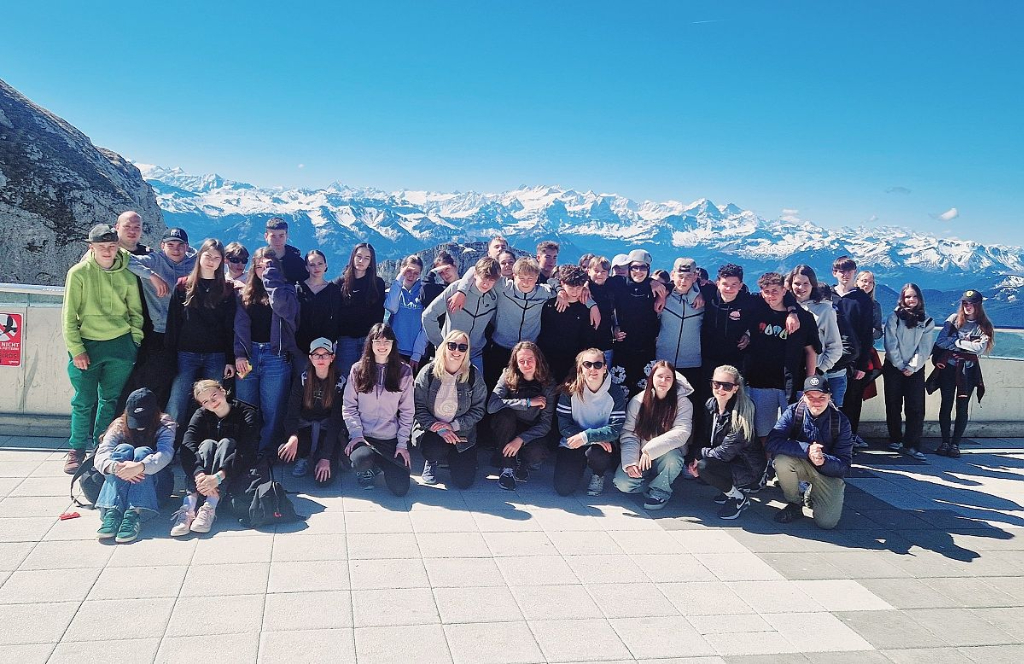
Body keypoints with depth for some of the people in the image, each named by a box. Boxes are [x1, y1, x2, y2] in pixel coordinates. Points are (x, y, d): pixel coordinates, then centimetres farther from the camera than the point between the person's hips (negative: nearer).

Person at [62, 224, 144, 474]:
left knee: (111, 400, 9)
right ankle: (77, 449, 16)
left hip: (120, 344, 2)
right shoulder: (78, 273, -4)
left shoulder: (127, 275, 3)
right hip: (87, 344, -2)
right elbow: (69, 315, -4)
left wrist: (136, 342, 3)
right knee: (83, 402, 2)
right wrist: (76, 349, -9)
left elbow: (135, 311, 11)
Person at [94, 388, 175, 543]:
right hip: (121, 485, 2)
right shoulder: (119, 427, 0)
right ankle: (112, 512, -43)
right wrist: (116, 467, -40)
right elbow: (101, 456, -16)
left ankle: (134, 514, -48)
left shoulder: (164, 426, -5)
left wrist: (139, 467, -46)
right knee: (123, 449, -25)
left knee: (142, 452, -28)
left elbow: (165, 454, -26)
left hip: (154, 485, -1)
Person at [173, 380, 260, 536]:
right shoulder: (201, 415, 0)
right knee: (207, 444, -24)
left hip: (237, 475, -2)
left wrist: (217, 477, -39)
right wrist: (199, 475, -39)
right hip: (205, 479, 2)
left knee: (226, 443, -26)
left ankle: (210, 508, -42)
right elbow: (187, 446, -19)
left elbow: (247, 452, -25)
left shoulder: (247, 413, -10)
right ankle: (189, 507, -42)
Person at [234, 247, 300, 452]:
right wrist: (239, 355, -4)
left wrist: (271, 275, -10)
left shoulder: (286, 290, 6)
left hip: (276, 357, -3)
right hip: (247, 356, 3)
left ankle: (264, 454, 5)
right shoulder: (245, 293, 14)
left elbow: (284, 309, -17)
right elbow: (238, 326, 9)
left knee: (272, 412, -2)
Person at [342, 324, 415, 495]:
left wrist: (402, 443, -2)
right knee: (362, 459, -36)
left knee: (400, 488, -12)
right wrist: (356, 434, -10)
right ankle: (366, 470, 5)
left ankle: (376, 464, 20)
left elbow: (407, 411, 4)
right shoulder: (358, 369, 3)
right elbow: (349, 407, 2)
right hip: (362, 436, -1)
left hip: (390, 440, 1)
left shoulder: (404, 371, 3)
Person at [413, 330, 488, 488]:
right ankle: (431, 463, 5)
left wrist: (453, 425, -17)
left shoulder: (474, 375, -6)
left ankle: (451, 457, 28)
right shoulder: (428, 372, -8)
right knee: (435, 449, -36)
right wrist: (438, 428, -21)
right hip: (430, 429, -1)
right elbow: (418, 407, -9)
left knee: (464, 481, -8)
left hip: (462, 432, 1)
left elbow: (478, 409, -5)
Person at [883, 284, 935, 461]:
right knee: (893, 406, 5)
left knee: (916, 408, -8)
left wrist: (912, 367, -11)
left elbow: (924, 348, 0)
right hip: (894, 367, 0)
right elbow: (890, 344, -4)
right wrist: (901, 366, -10)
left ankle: (912, 445, -8)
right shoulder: (894, 317, 2)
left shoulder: (927, 322, 6)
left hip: (915, 370, 1)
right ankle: (895, 440, 16)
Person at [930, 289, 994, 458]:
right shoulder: (953, 320, 3)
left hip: (968, 371, 0)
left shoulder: (984, 326, 2)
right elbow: (940, 341, -7)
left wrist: (956, 342, -12)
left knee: (962, 407, 1)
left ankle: (955, 444, 8)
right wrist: (967, 344, -9)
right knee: (946, 405, 2)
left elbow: (980, 347, -14)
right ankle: (945, 442, 12)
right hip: (949, 367, 0)